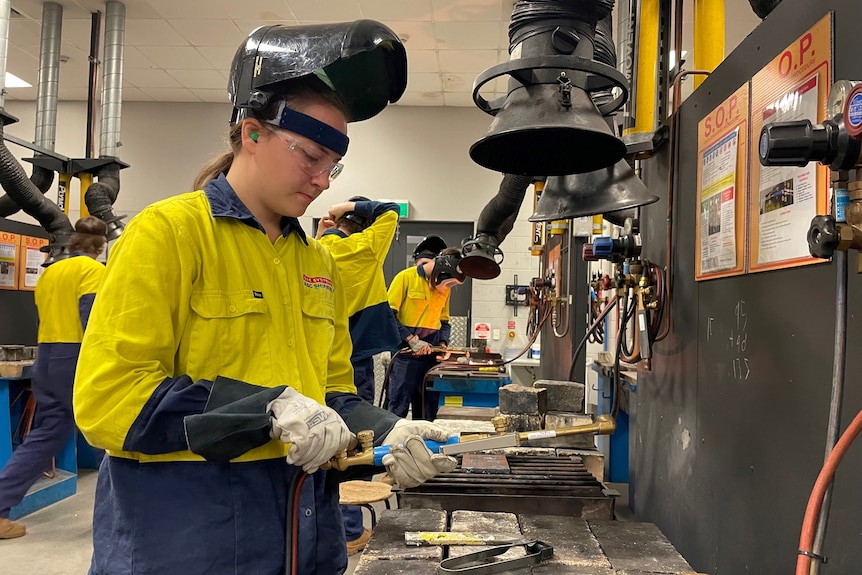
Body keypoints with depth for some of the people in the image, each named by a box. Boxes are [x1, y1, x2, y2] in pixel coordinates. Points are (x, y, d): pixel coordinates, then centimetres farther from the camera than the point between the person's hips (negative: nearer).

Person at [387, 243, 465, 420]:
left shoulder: (444, 288, 12)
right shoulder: (405, 277, -6)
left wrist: (443, 343, 3)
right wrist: (411, 340, -15)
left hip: (431, 352, 5)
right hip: (405, 351, -5)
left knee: (429, 410, 6)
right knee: (399, 408, -4)